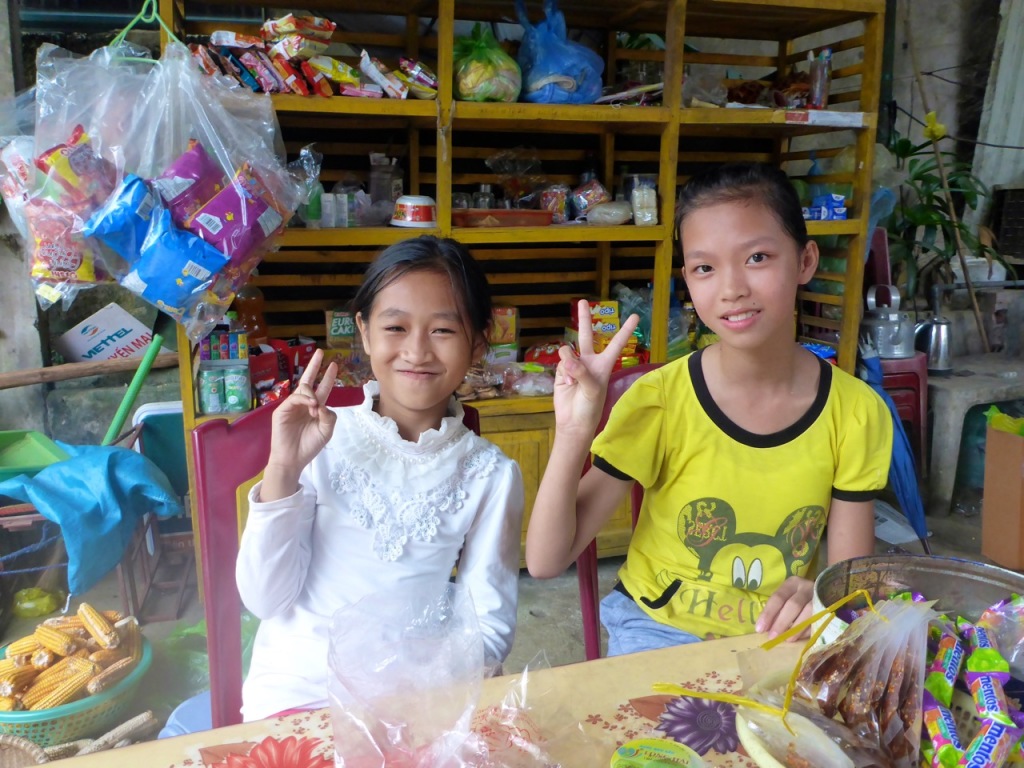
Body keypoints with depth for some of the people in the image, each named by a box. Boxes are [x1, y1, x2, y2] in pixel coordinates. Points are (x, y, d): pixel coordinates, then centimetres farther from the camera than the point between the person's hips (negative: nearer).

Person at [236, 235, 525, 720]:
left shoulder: (490, 475, -4)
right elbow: (266, 599, -4)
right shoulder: (321, 439, -4)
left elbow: (491, 628, 0)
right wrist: (283, 470, -16)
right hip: (296, 687, -1)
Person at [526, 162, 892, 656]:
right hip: (658, 629, -3)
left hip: (780, 637, 3)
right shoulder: (658, 402, -15)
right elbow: (545, 562, -15)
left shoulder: (857, 412, -8)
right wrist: (573, 435, -30)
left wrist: (822, 596, -24)